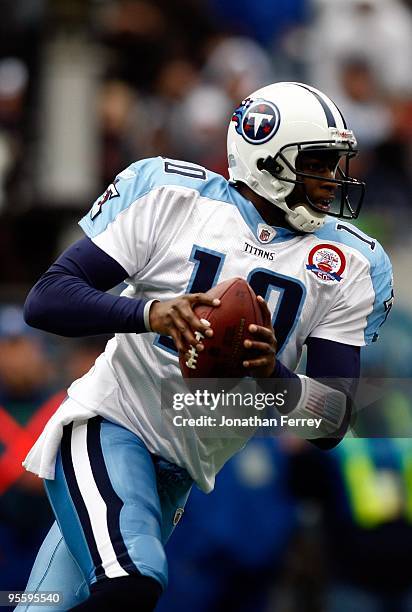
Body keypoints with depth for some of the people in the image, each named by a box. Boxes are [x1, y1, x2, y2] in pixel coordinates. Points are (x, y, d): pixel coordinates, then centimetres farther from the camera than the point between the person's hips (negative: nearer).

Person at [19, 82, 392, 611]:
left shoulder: (347, 265, 2)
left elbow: (333, 421, -2)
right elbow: (45, 300, -12)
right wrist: (151, 313, -30)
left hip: (184, 470, 5)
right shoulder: (171, 198, -6)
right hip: (110, 423, -4)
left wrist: (273, 373, -24)